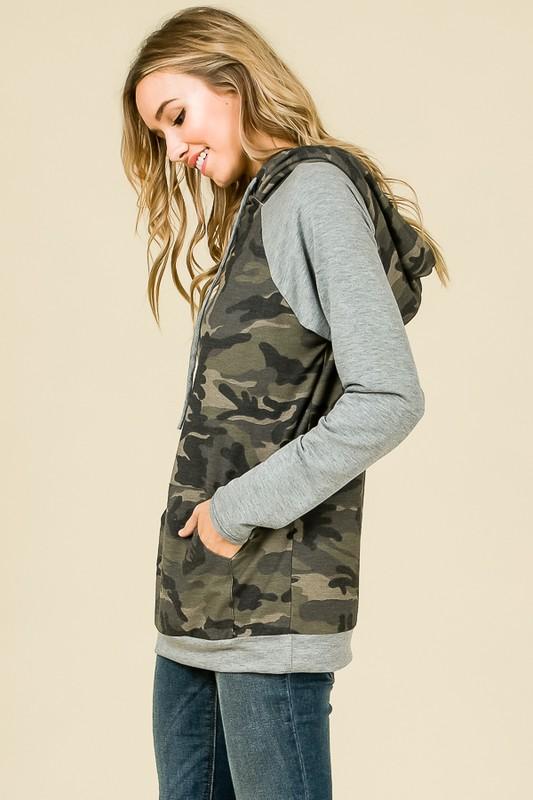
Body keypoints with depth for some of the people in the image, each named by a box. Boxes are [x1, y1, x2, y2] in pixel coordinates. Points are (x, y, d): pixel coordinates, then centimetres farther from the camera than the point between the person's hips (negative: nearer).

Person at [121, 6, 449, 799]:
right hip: (196, 604, 9)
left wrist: (238, 510, -14)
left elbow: (388, 400, -19)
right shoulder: (248, 213, 19)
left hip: (273, 606, -9)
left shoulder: (316, 190, -8)